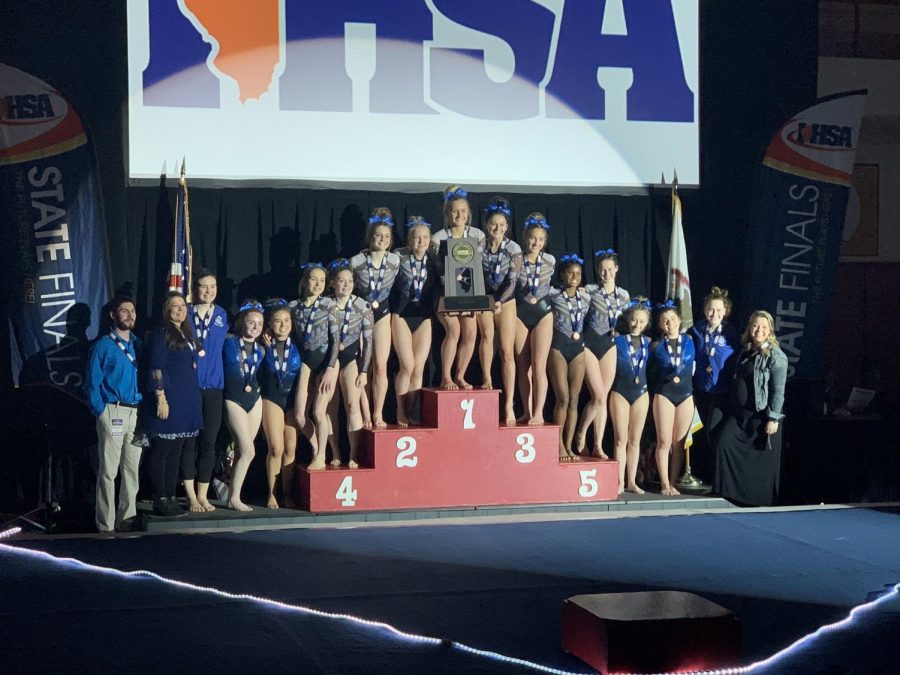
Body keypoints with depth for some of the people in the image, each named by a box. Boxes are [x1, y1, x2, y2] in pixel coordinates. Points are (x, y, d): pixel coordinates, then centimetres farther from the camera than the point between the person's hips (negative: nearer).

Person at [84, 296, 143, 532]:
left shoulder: (138, 345, 15)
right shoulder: (103, 346, 0)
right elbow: (92, 384, -2)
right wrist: (101, 413, -8)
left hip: (136, 413, 5)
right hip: (113, 412, -5)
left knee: (132, 469, 7)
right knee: (109, 471, -5)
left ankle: (127, 520, 15)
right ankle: (106, 525, -2)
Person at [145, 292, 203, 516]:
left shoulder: (188, 335, 17)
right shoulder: (161, 334, -6)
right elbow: (156, 368, -13)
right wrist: (161, 398, -19)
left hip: (189, 403, 8)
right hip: (170, 401, -8)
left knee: (176, 452, 11)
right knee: (162, 451, -2)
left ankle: (171, 497, 16)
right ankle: (160, 499, 1)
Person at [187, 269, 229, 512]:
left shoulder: (222, 315, 10)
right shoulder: (185, 314, -2)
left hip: (213, 385, 3)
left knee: (209, 442, 4)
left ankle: (203, 495, 13)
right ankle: (190, 495, 7)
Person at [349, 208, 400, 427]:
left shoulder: (395, 261, -8)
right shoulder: (356, 262, -14)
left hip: (382, 313, 2)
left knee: (381, 366, -3)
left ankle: (378, 414, 6)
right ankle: (365, 415, 6)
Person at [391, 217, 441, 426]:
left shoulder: (433, 260, 3)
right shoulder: (399, 257, -8)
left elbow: (440, 285, 5)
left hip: (423, 318, 4)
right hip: (402, 315, -3)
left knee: (419, 368, 0)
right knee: (407, 366, -9)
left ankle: (410, 414, 9)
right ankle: (400, 414, 4)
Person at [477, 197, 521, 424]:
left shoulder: (514, 249, -12)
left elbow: (512, 281, -16)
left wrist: (500, 302, -31)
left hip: (505, 300, -1)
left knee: (507, 352, -5)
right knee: (487, 334, -28)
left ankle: (509, 406, -5)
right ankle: (486, 379, -10)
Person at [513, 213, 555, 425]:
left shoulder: (550, 261, 0)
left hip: (542, 313, -1)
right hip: (520, 314, 1)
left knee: (538, 366, -10)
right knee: (523, 367, 3)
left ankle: (538, 413, -10)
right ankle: (527, 413, 8)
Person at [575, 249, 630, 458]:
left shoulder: (624, 295, 8)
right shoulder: (589, 290, -6)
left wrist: (619, 330, 0)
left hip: (610, 345, 4)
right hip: (590, 343, -4)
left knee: (603, 398, 4)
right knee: (598, 397, -11)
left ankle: (598, 446, 8)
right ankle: (580, 434, 12)